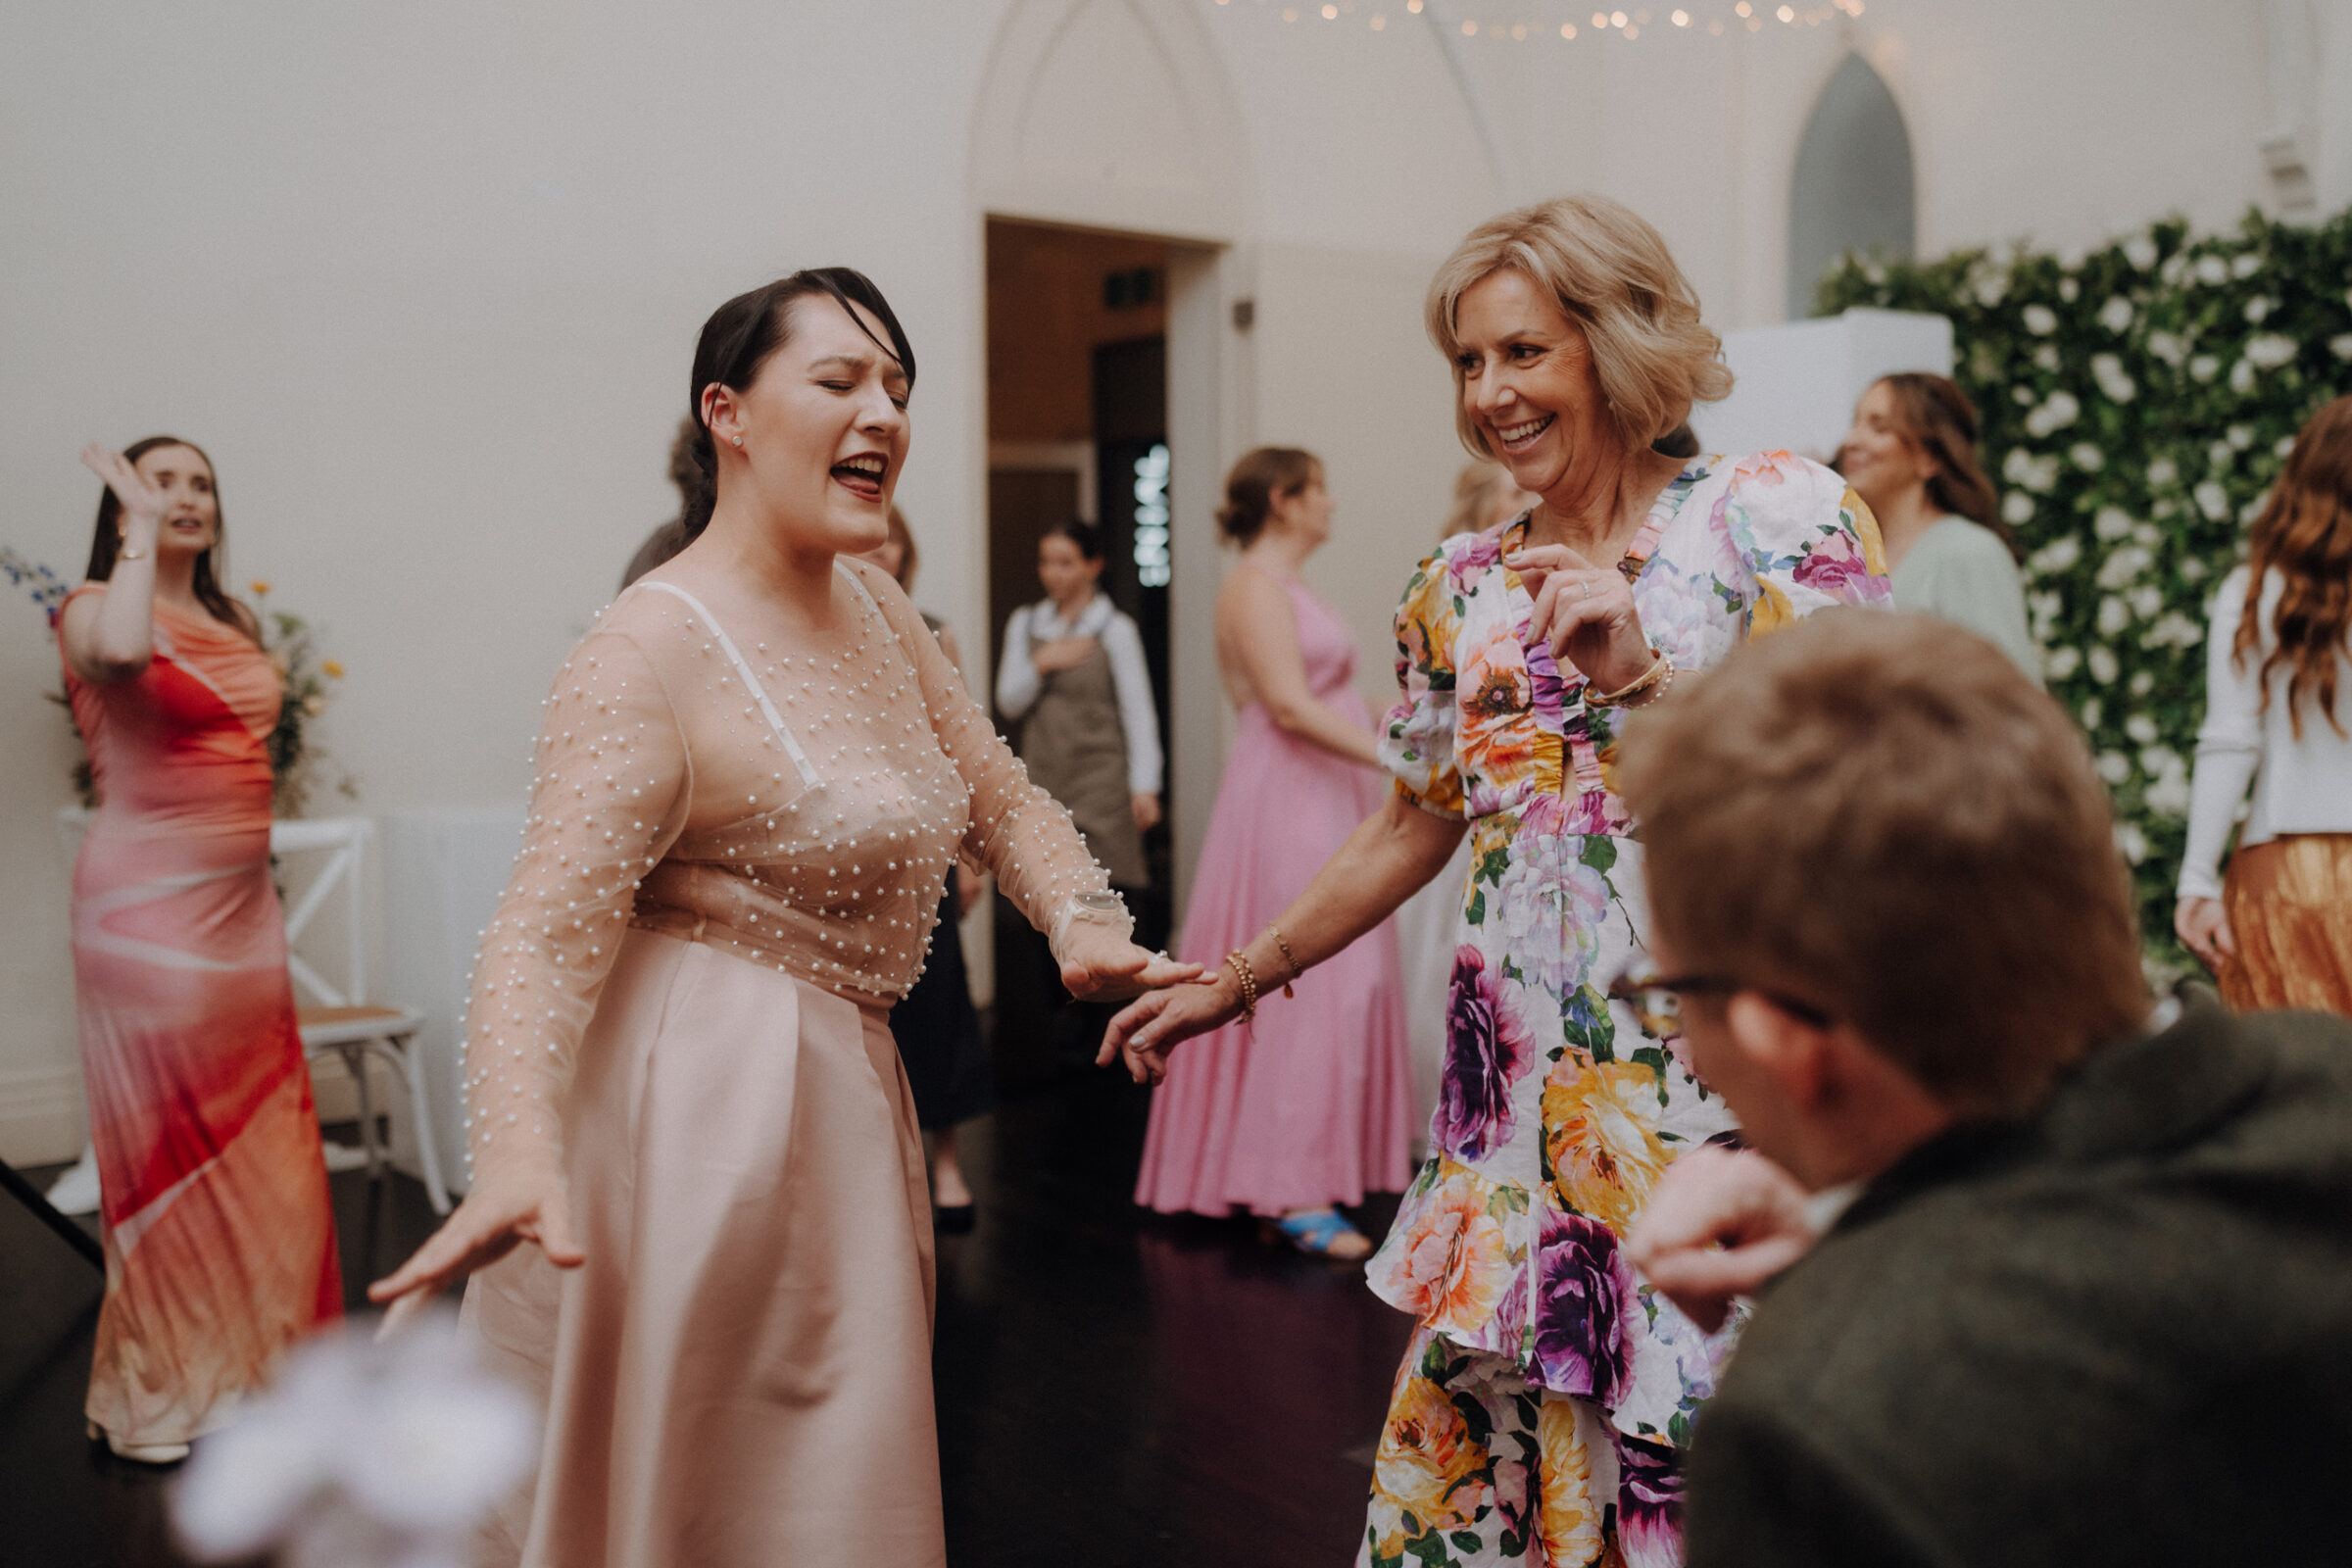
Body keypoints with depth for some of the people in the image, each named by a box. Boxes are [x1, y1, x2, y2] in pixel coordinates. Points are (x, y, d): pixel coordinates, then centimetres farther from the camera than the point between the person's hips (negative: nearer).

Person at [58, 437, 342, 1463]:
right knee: (167, 1136, 0)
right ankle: (161, 1390, 14)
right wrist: (139, 529, -19)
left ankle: (242, 1359, 23)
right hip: (148, 903, -6)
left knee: (257, 1136, 9)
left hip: (242, 903, 6)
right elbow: (120, 652, -31)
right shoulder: (96, 606, -6)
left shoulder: (238, 624, 15)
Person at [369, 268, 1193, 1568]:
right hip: (710, 1112, -9)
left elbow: (997, 792, 10)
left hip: (841, 1090, 9)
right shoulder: (650, 652, -19)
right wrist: (518, 1153, -41)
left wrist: (1083, 917, -10)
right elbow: (546, 930, -25)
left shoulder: (873, 604, 7)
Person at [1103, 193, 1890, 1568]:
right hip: (1518, 1098, 5)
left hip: (1719, 1085, -4)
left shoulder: (1775, 512, -3)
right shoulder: (1463, 589, 10)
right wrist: (1233, 983, 21)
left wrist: (1647, 675, -21)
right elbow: (1413, 832, 19)